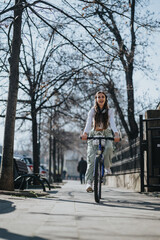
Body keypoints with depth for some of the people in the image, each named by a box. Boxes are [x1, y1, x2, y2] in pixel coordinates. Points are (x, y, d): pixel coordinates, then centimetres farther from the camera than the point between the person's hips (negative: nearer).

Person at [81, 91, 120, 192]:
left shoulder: (110, 111, 5)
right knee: (91, 158, -17)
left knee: (109, 147, -33)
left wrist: (116, 133, -32)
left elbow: (112, 123, -11)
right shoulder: (92, 111, 4)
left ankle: (107, 166, -6)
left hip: (106, 133, 0)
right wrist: (85, 133, -33)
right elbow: (88, 123, -12)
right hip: (94, 134, 0)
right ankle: (89, 182, -20)